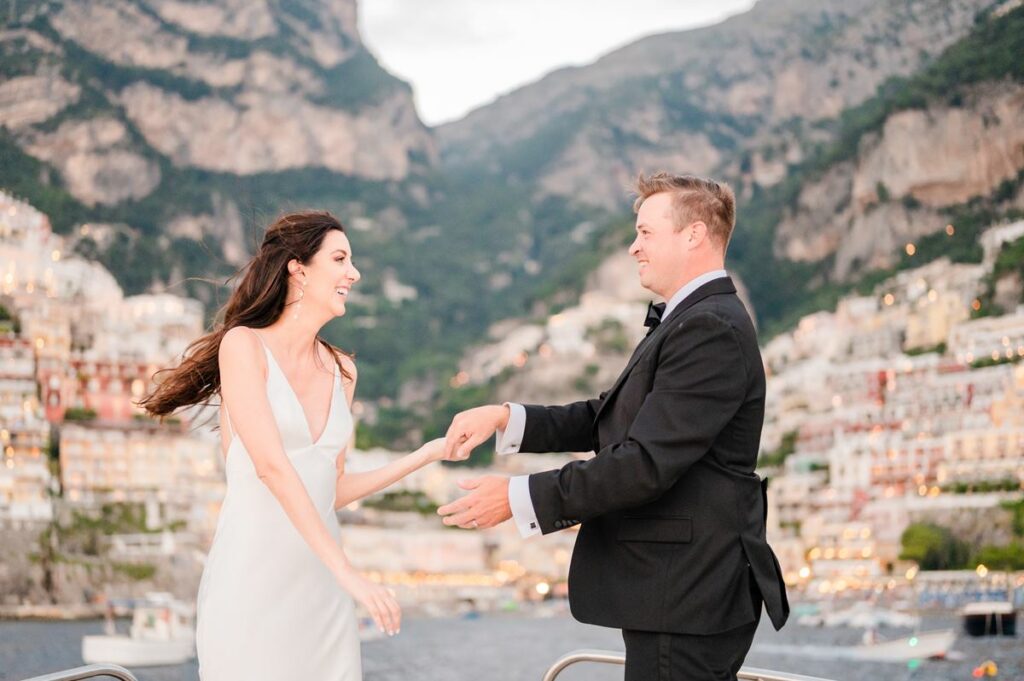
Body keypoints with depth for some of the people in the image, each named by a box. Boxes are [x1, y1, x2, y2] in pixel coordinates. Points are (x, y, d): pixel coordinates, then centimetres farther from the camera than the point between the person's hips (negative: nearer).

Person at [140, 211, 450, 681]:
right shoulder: (243, 345, -5)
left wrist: (425, 456, 12)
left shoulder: (341, 371, 12)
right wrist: (346, 571, -23)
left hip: (319, 589, 5)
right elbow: (271, 466, -17)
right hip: (253, 581, -5)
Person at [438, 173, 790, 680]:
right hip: (684, 591, 10)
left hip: (686, 598, -10)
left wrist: (520, 497, -19)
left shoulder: (710, 329, -18)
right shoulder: (690, 321, 16)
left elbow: (646, 462, -24)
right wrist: (505, 417, 1)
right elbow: (605, 421, 14)